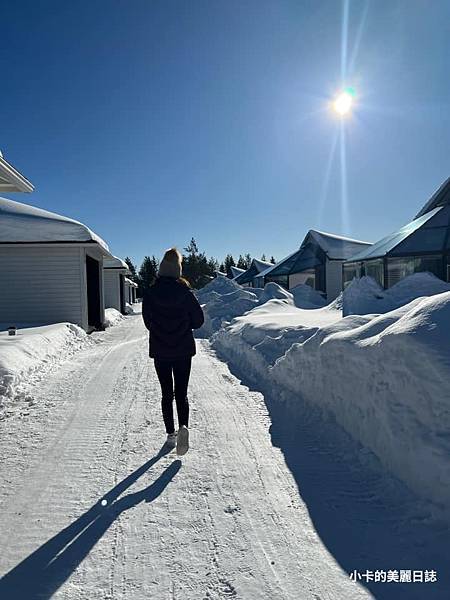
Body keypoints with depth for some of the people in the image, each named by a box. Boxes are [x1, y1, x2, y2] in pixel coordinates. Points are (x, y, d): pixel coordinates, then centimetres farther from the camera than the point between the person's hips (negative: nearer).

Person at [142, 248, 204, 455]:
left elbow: (148, 322, 2)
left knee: (166, 394, 13)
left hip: (160, 351, 1)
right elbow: (198, 320, -3)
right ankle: (183, 426, -13)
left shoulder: (150, 293, -6)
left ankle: (171, 434, 18)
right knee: (181, 393, 8)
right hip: (183, 350, -1)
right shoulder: (185, 292, -9)